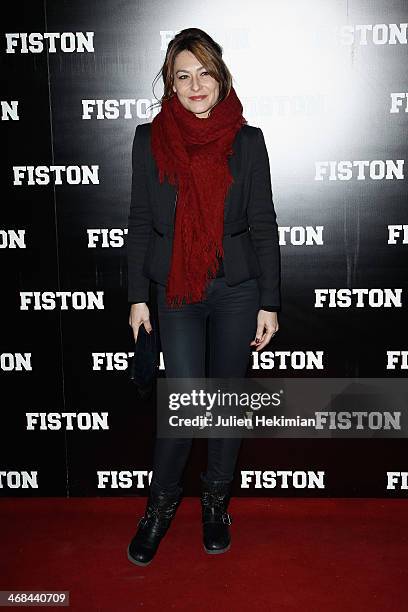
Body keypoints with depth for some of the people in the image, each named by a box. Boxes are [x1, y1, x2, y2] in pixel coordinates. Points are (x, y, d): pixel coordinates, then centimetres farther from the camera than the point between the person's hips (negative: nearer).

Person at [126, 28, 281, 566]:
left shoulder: (247, 141, -1)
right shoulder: (150, 139, 0)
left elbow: (263, 224, 0)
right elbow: (140, 223, 3)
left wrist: (269, 303, -3)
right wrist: (138, 296, 0)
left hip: (237, 289, 1)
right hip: (176, 291, 0)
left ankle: (217, 500, 31)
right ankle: (162, 502, 21)